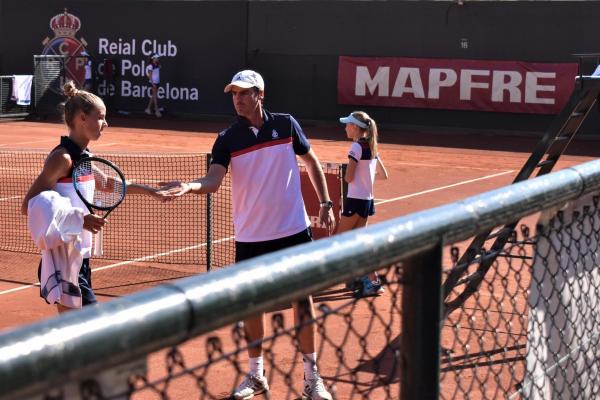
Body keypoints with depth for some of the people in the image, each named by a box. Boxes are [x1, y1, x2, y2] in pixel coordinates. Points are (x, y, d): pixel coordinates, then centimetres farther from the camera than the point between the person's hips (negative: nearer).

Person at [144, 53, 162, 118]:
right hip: (153, 82, -8)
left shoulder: (157, 65, 10)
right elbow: (150, 75, -13)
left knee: (153, 96, 12)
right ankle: (157, 110, -2)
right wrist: (153, 83, -19)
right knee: (154, 96, -4)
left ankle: (148, 108, 21)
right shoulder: (151, 66, -12)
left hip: (157, 82, 8)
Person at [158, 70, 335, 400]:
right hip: (250, 236, 0)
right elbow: (213, 181, -18)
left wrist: (325, 203, 7)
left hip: (293, 230, 0)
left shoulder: (286, 125, -2)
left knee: (302, 299, 3)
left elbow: (311, 161, 11)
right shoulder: (227, 139, -4)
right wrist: (189, 187, -38)